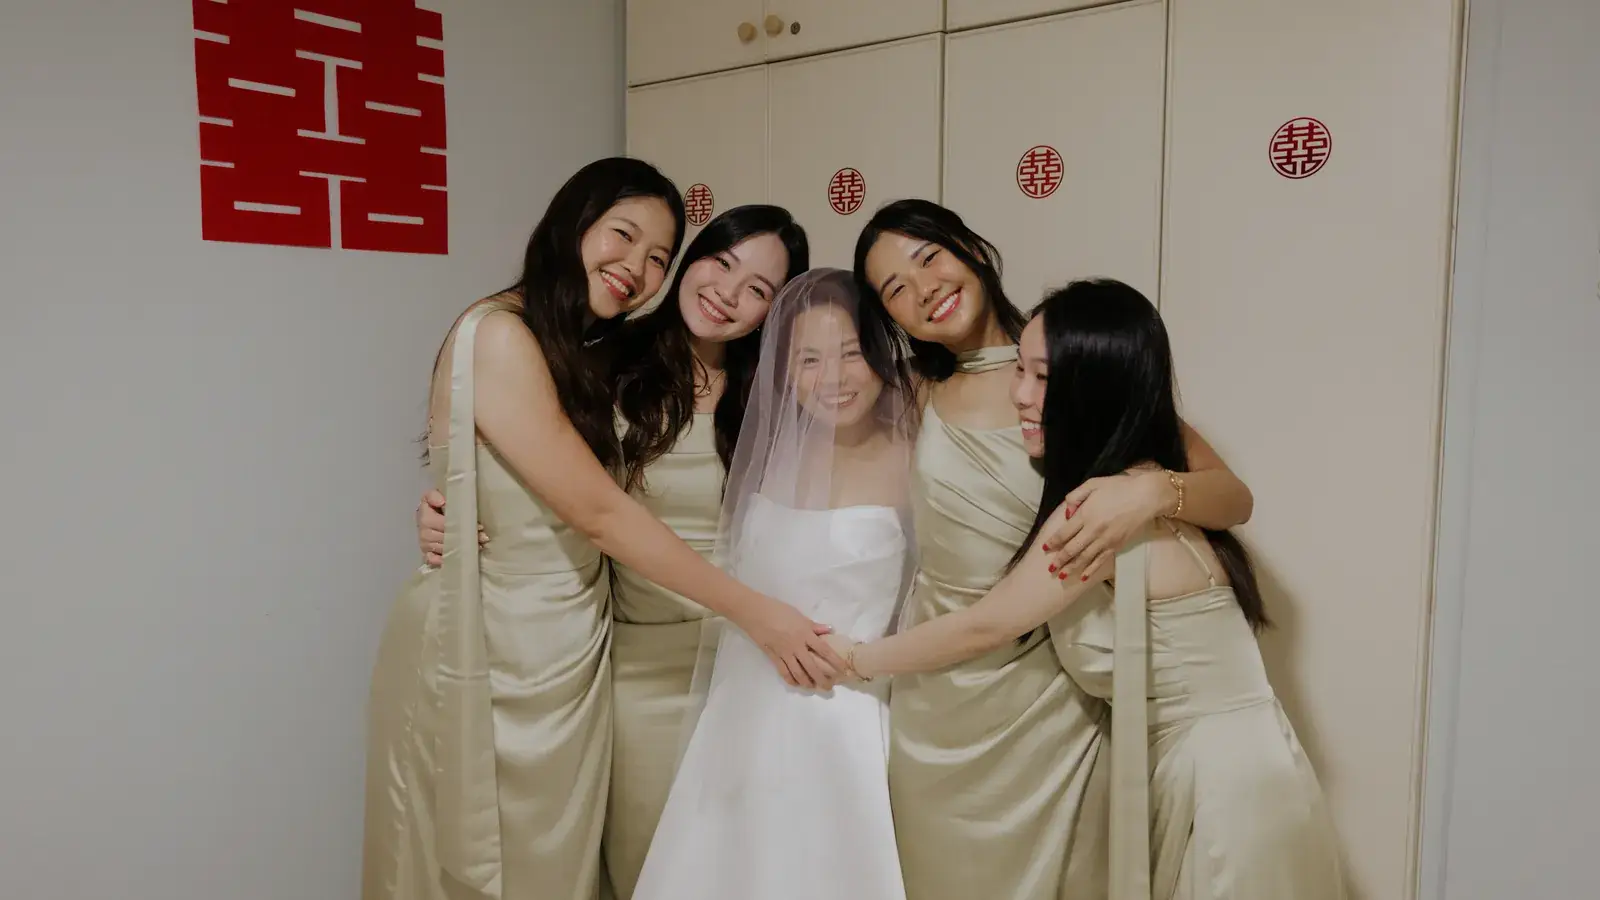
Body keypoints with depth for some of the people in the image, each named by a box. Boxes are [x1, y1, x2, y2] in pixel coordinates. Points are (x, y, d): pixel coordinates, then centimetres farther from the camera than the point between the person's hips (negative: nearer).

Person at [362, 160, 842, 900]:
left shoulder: (587, 356, 10)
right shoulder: (498, 336, -17)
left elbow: (593, 509, 1)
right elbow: (597, 510, -20)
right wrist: (751, 612, -18)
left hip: (571, 653, 8)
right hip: (490, 655, -8)